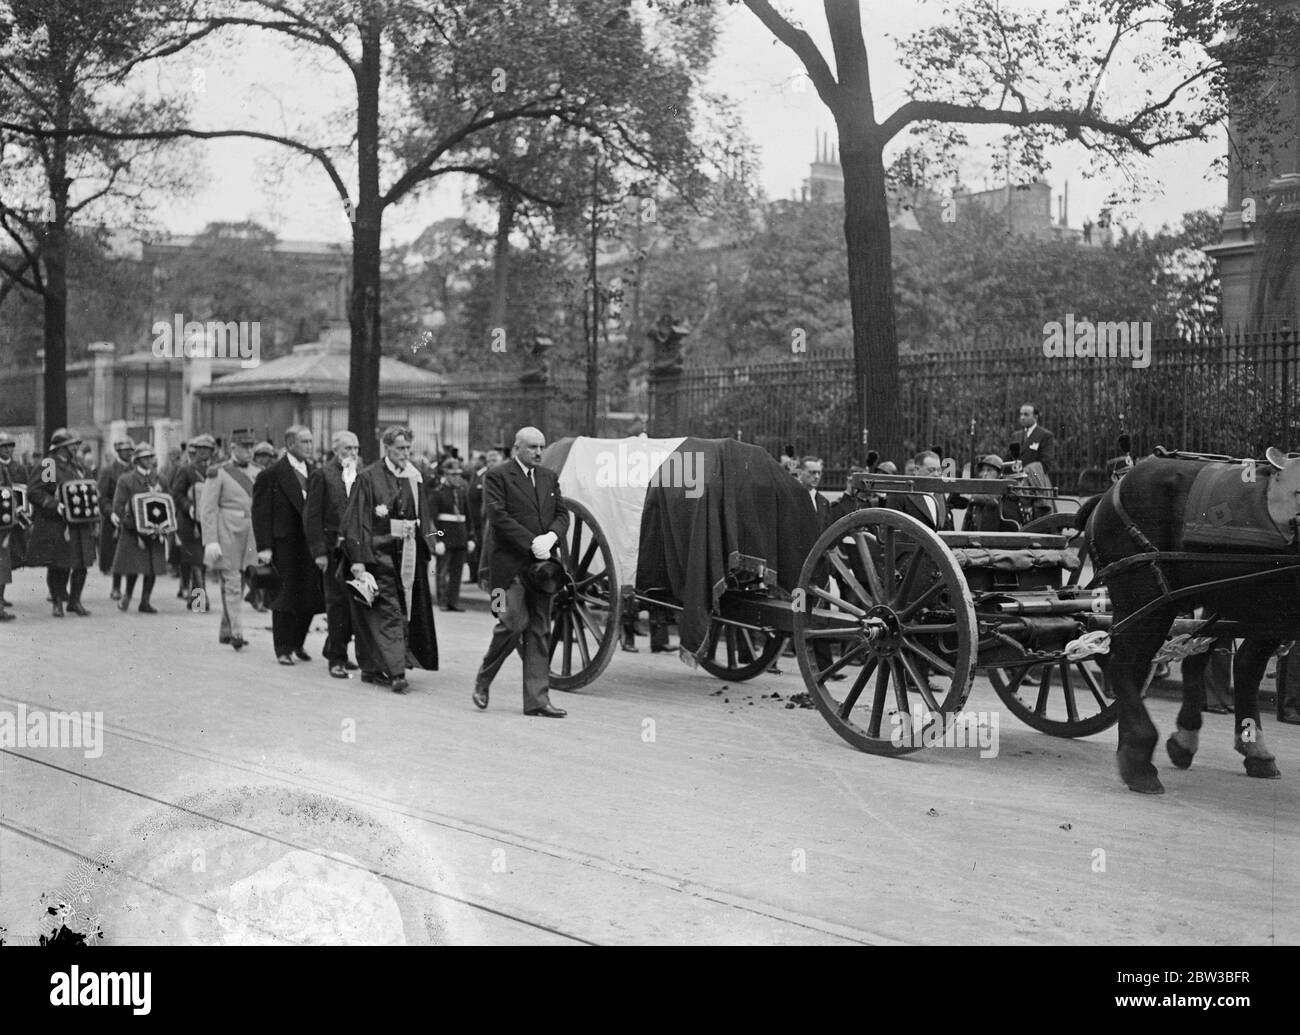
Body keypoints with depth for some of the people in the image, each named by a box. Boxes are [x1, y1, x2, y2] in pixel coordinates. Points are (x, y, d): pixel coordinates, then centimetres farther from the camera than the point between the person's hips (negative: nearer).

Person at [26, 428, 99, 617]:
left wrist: (94, 507, 12)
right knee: (58, 566, 0)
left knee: (81, 564, 5)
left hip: (80, 523, 6)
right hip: (56, 527, -6)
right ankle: (58, 602, 14)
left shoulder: (76, 467, 15)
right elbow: (33, 491, -13)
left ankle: (75, 601, 17)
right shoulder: (49, 466, -7)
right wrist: (55, 505, -22)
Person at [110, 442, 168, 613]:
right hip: (133, 532, -4)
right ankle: (127, 595, 19)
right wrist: (136, 527, -16)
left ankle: (145, 601, 11)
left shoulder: (158, 480, 13)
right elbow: (118, 507, -7)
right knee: (133, 567, -6)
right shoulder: (125, 480, -1)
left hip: (154, 533, 4)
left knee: (153, 568, 1)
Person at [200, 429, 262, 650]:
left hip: (250, 537, 5)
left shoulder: (258, 473, 12)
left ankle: (225, 632, 22)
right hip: (226, 535, -5)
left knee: (237, 586, 11)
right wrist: (210, 541, -14)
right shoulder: (218, 473, -3)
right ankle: (236, 633, -8)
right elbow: (207, 510, -6)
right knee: (232, 584, -8)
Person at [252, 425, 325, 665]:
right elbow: (260, 513, -6)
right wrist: (264, 547, -12)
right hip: (285, 544, -4)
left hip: (310, 544, 4)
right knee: (288, 594, -1)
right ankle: (283, 649, 12)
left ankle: (297, 642, 23)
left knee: (311, 595, 1)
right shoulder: (271, 475, -5)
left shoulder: (314, 473, 10)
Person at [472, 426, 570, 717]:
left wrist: (550, 537, -8)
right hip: (509, 564, -6)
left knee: (540, 631, 4)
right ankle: (482, 680, 10)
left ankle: (536, 699, 7)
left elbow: (562, 514, 13)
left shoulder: (549, 477, 16)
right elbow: (499, 517, -12)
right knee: (514, 622, -13)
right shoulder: (497, 477, -4)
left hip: (540, 563, 6)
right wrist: (532, 544, -17)